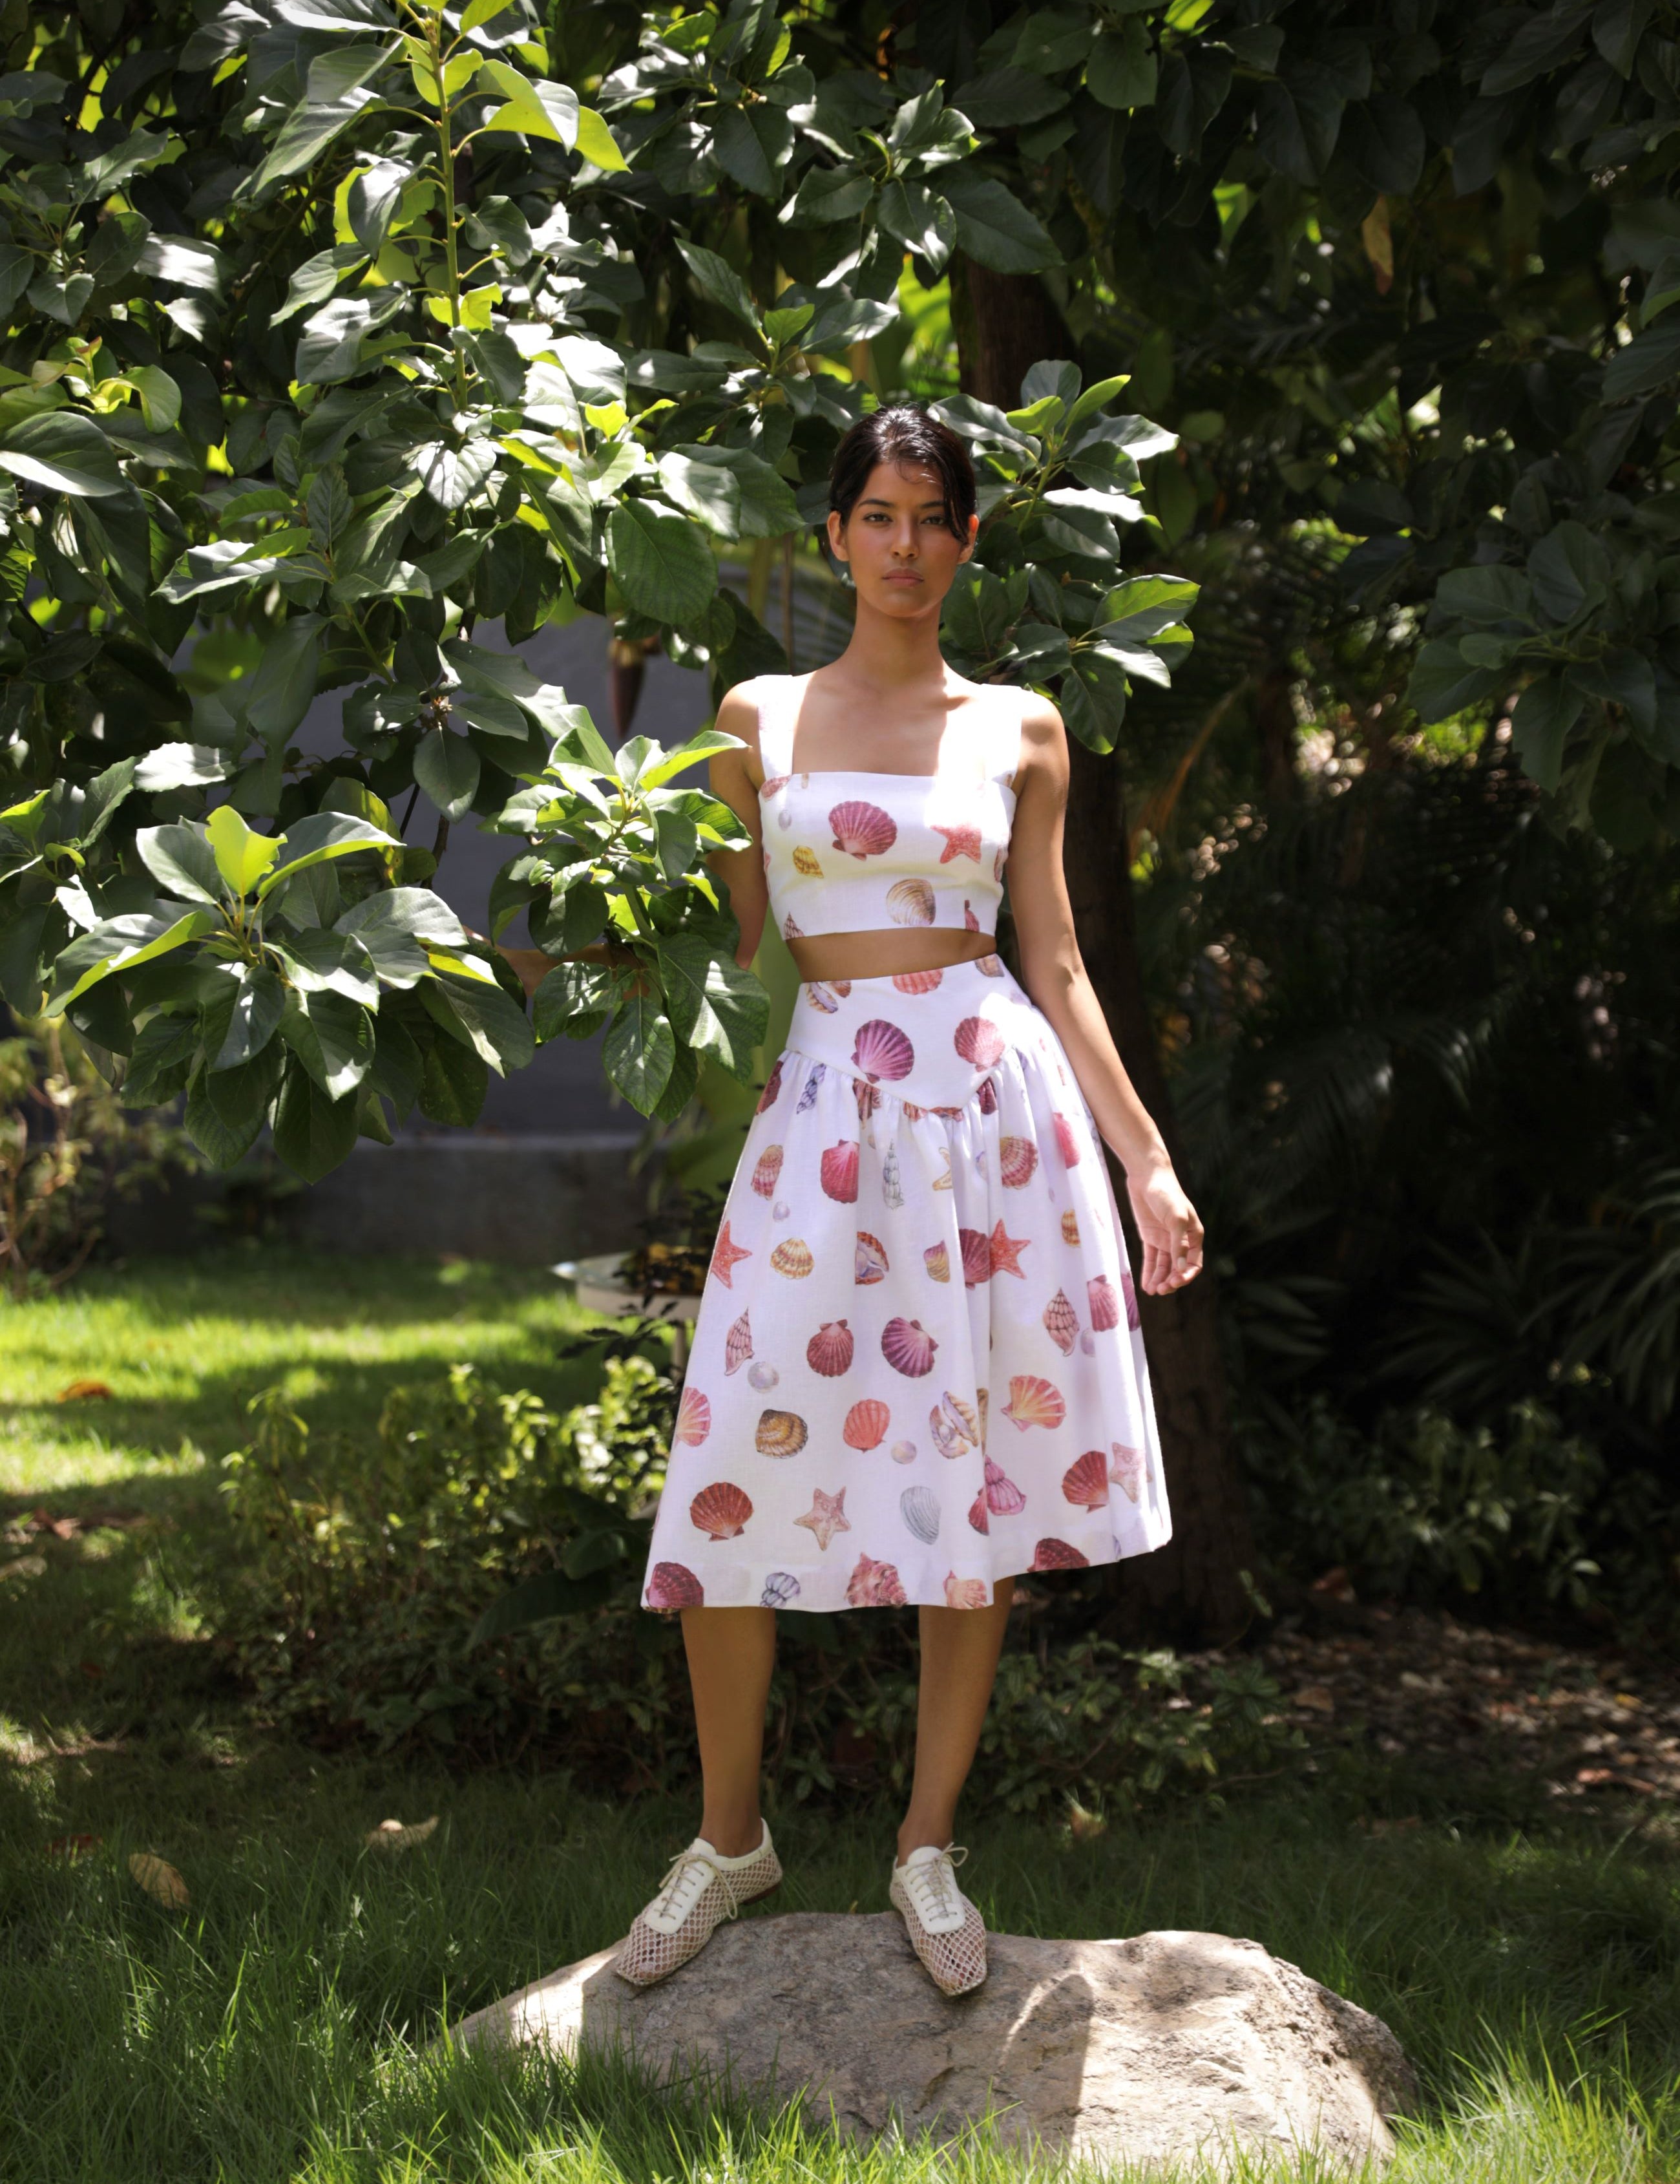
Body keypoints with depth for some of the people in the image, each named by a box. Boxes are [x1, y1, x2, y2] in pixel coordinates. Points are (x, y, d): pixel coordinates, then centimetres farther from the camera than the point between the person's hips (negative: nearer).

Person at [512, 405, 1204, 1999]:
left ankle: (929, 1845, 16)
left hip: (998, 1094, 0)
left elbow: (1057, 964, 9)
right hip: (824, 1101, 0)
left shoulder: (1019, 730, 9)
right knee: (740, 1480, -4)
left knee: (977, 1475, 2)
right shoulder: (761, 718, 10)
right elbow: (726, 952, 10)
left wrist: (1146, 1162, 4)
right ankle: (729, 1834, 15)